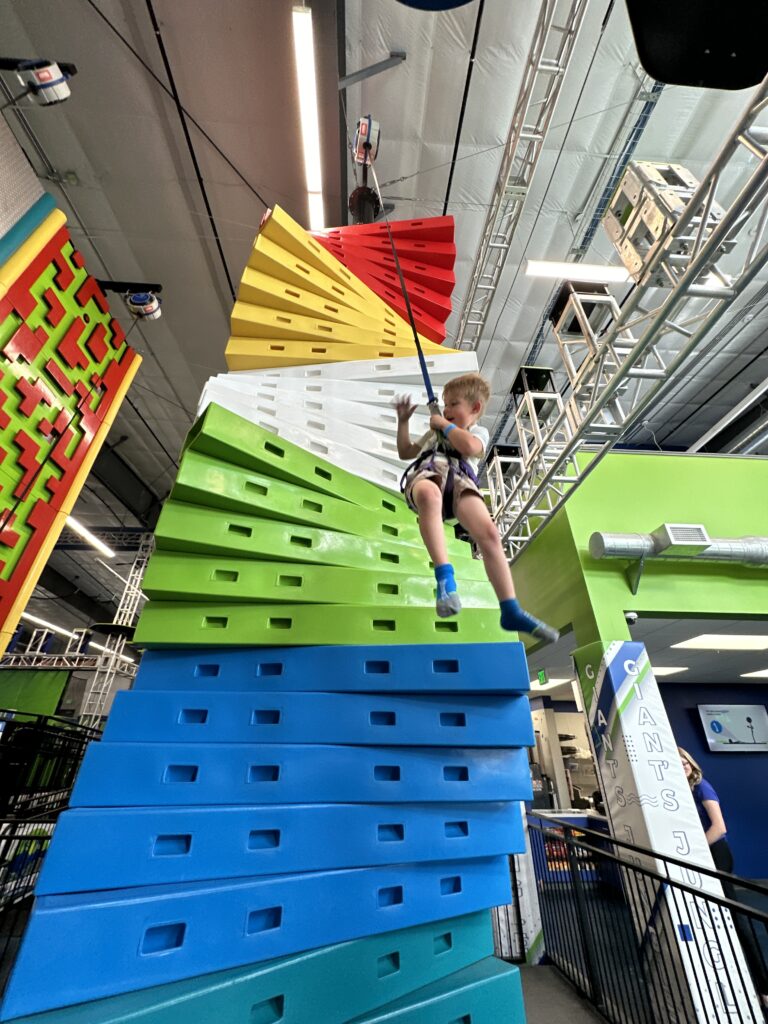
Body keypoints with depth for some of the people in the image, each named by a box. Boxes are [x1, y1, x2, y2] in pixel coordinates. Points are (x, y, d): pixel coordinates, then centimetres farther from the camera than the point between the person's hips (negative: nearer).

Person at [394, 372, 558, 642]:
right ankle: (444, 575, -47)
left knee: (489, 533, -27)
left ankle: (511, 611, -22)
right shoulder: (435, 432, 41)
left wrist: (445, 425, 14)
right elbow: (405, 452, 44)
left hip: (459, 481, -1)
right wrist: (403, 421, 36)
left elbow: (468, 446, 0)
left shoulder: (478, 431, 26)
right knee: (430, 494, -42)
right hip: (426, 475, 1)